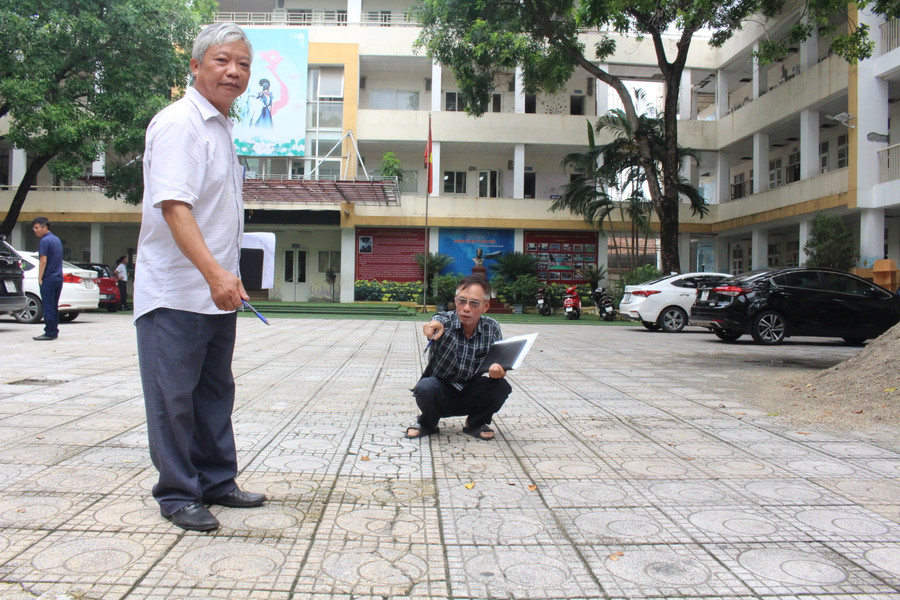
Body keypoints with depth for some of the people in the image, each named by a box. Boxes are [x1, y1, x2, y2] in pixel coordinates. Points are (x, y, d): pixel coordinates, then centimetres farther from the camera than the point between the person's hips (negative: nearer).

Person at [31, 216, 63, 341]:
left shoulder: (45, 241, -12)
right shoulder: (57, 239, 15)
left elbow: (43, 261, -16)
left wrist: (40, 278, -11)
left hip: (48, 279, -8)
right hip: (58, 278, 8)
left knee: (48, 307, -5)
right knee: (54, 306, 12)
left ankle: (49, 333, -4)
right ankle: (54, 331, 15)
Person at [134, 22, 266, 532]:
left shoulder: (221, 127, 16)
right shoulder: (179, 123, -12)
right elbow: (173, 204, -25)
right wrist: (214, 272, -35)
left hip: (218, 293, 9)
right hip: (176, 294, -9)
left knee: (216, 392, 15)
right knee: (174, 397, 1)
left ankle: (217, 482, 26)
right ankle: (177, 495, 13)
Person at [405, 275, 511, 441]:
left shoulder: (492, 328, -4)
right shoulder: (444, 320, -14)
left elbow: (500, 361, -3)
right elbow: (438, 322, -39)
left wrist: (498, 369, -29)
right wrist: (436, 326, -65)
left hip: (471, 396, 3)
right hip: (441, 392, -2)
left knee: (501, 386, -24)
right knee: (425, 387, -34)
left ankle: (475, 424, 6)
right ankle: (427, 424, 2)